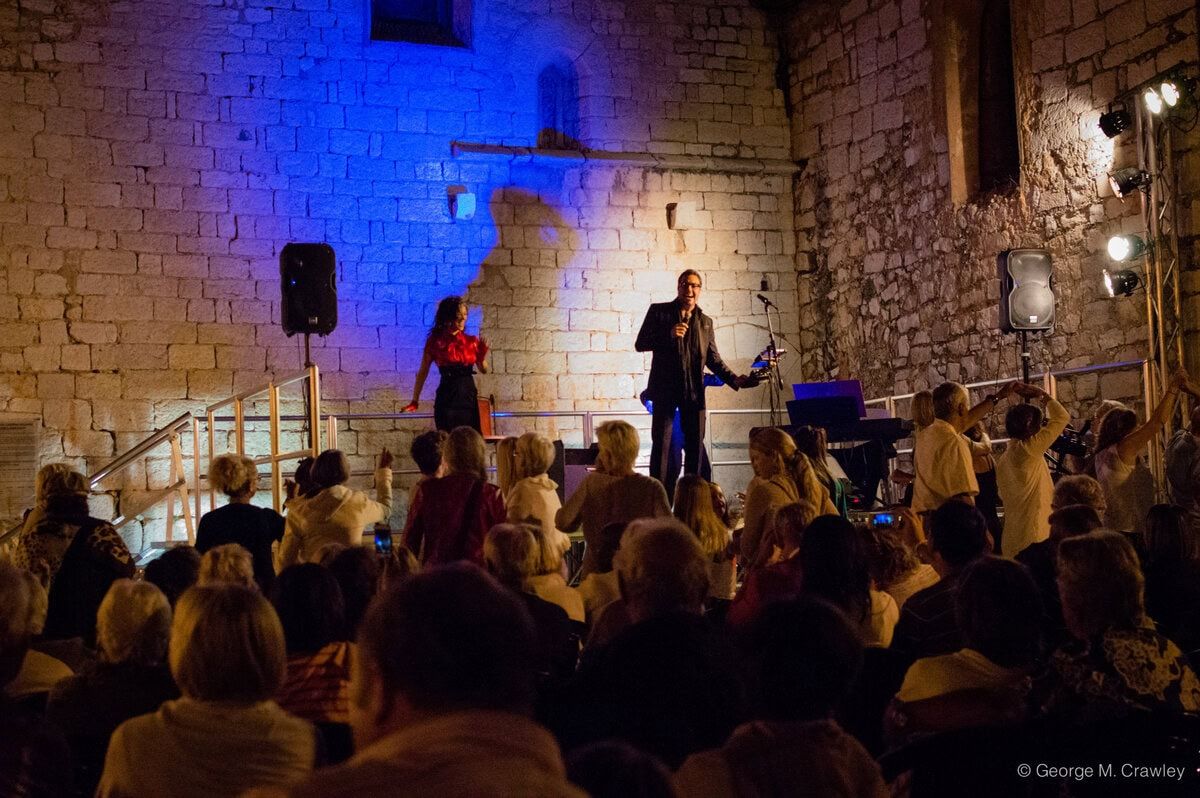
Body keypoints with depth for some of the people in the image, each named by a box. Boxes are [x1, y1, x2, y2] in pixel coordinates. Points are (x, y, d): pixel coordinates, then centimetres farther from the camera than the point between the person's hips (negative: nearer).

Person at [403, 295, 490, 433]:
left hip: (469, 396, 4)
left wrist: (483, 353, -6)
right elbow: (423, 372, 3)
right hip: (447, 397, -3)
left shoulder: (471, 341, 6)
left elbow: (483, 370, 14)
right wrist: (415, 401, 2)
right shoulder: (435, 342, -2)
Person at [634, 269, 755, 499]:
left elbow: (714, 359, 13)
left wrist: (734, 379, -2)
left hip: (694, 392, 3)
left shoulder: (705, 322, 15)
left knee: (695, 446, 3)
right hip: (665, 390, -3)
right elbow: (640, 344, 0)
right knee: (661, 446, -5)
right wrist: (669, 334, -15)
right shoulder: (659, 311, 5)